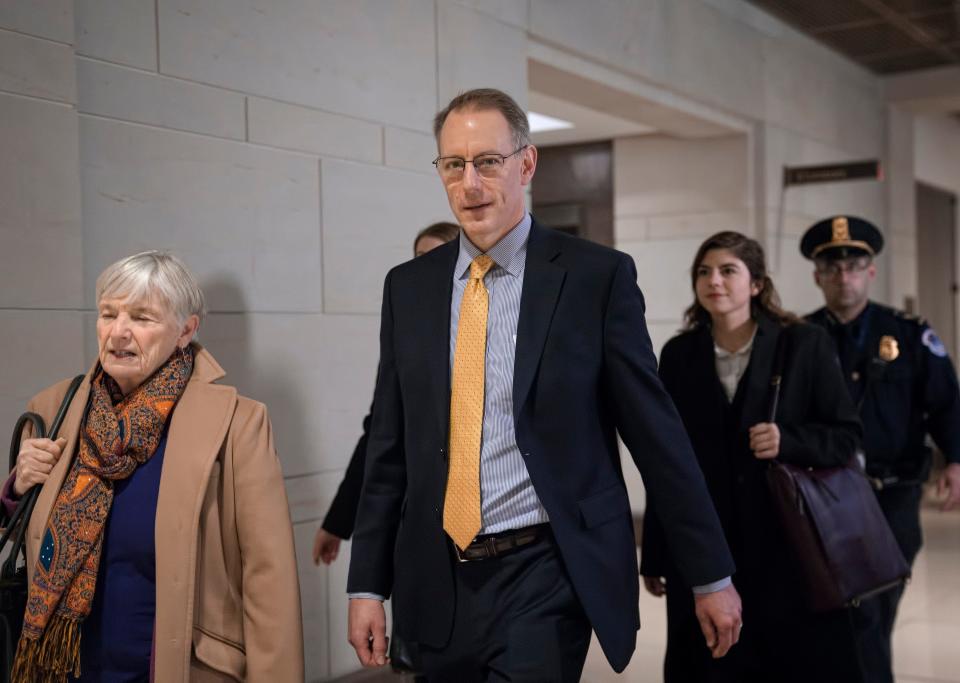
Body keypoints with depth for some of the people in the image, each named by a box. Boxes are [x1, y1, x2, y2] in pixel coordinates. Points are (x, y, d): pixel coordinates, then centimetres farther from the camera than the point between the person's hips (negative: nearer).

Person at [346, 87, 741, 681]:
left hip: (548, 573, -4)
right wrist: (368, 583, 7)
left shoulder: (597, 275, -6)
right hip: (440, 580, 4)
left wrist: (712, 575, 1)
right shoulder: (409, 286, 6)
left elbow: (657, 434, -3)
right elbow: (390, 446, 9)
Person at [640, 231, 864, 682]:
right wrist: (654, 556, 6)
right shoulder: (679, 355, 6)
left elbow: (846, 436, 2)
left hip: (789, 551, -1)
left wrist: (790, 441, -19)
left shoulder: (804, 345, 1)